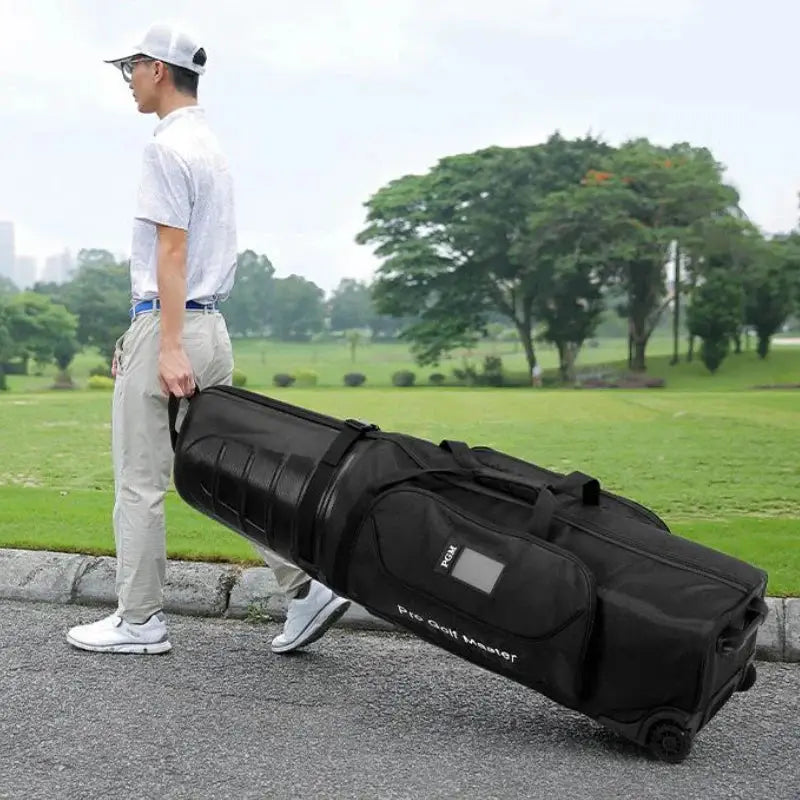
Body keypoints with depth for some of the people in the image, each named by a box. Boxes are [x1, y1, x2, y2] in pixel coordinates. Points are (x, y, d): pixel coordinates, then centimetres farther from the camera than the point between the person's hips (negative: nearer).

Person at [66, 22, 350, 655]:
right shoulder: (210, 145, 21)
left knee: (139, 480, 0)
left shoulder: (169, 147, -10)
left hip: (172, 329, -10)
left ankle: (140, 621, 10)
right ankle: (306, 590, 6)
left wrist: (169, 347, -21)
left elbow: (172, 252, -18)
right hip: (211, 325, 10)